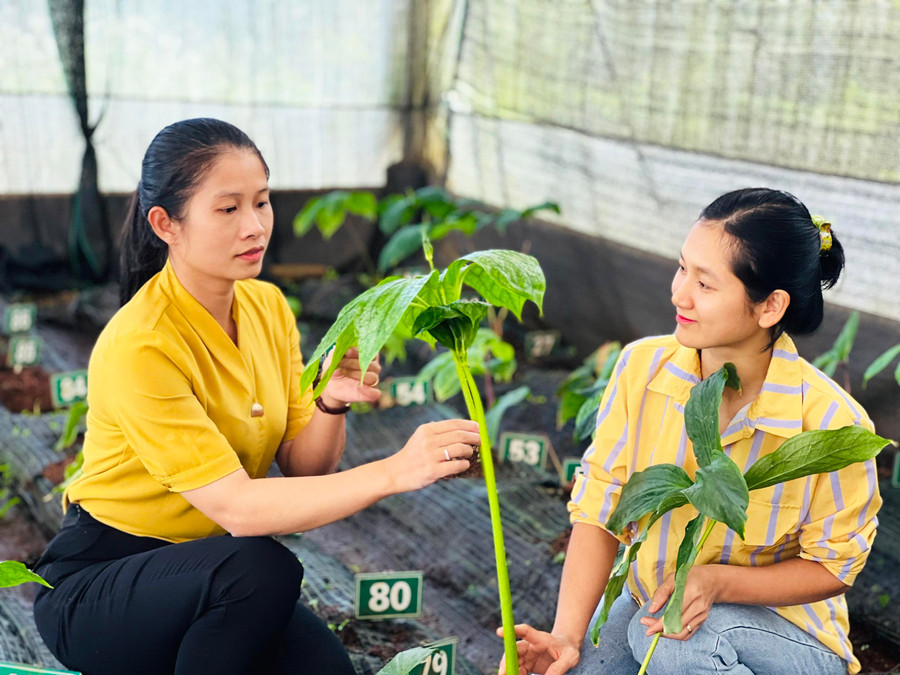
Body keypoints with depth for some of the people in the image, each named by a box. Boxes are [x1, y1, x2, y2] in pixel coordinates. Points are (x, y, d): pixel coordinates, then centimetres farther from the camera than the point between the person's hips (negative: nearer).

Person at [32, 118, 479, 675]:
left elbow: (303, 469, -2)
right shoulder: (138, 346, -24)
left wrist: (331, 404, -23)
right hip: (95, 586, -5)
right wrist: (393, 473, -37)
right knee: (264, 567, -33)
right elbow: (235, 506, -30)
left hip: (217, 577, 6)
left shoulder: (268, 306, -2)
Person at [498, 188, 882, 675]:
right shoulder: (642, 367, -13)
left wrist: (717, 582, -26)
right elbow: (598, 512, -11)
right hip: (649, 601, 3)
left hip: (783, 628, -3)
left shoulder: (830, 422, -22)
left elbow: (832, 565, -9)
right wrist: (567, 635, -23)